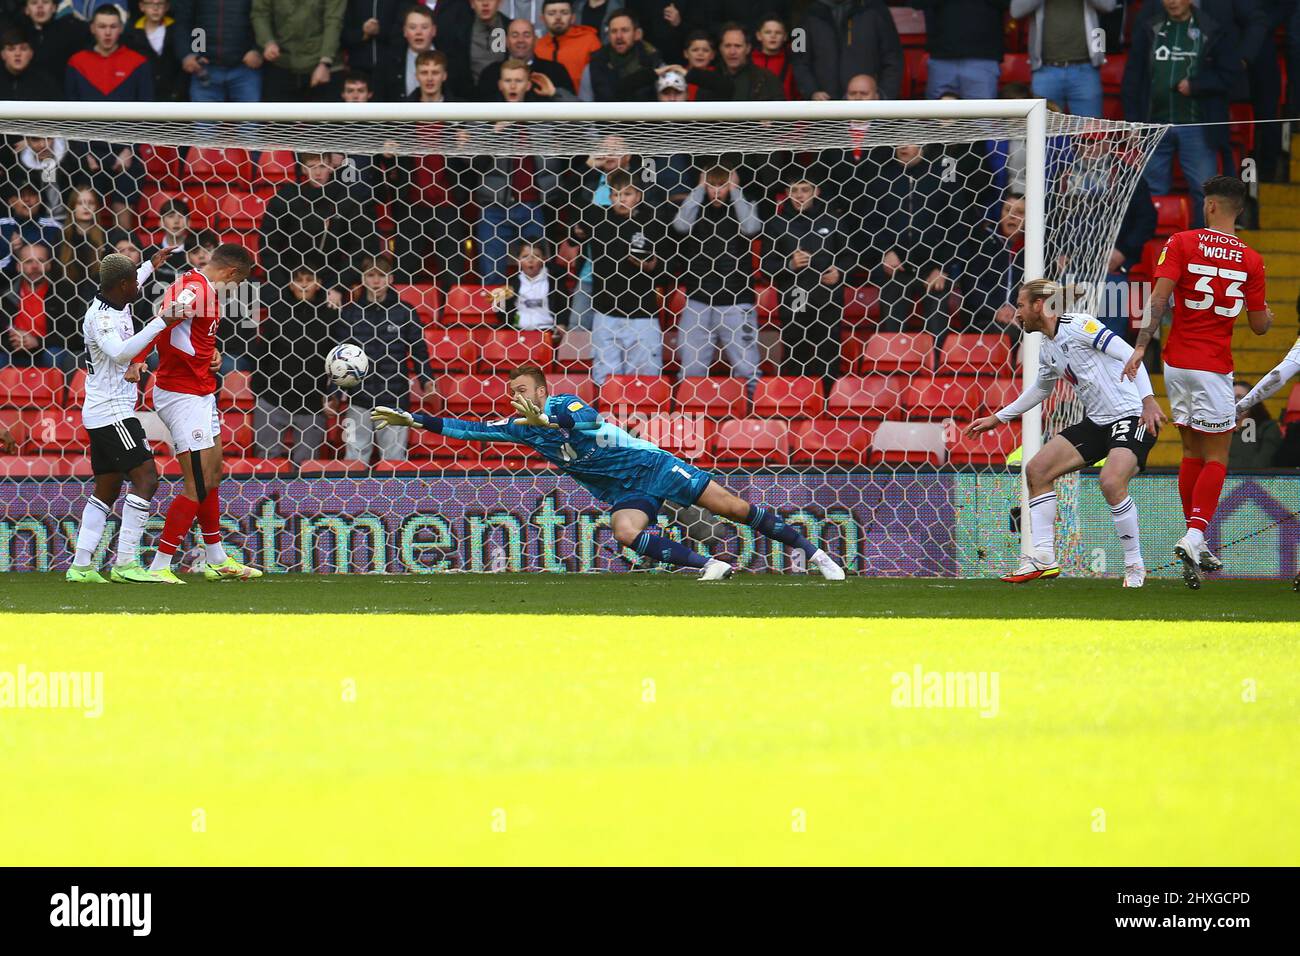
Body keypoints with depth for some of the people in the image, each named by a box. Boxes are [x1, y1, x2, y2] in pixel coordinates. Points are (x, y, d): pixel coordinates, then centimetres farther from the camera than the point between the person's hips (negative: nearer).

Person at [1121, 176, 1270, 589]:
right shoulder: (1251, 260, -2)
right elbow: (1259, 325, 3)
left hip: (1177, 361, 2)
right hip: (1215, 368, -2)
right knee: (1216, 458, 2)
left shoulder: (1181, 243, -3)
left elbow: (1159, 298, -13)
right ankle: (1194, 536, -17)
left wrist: (1140, 347, -14)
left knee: (1192, 452, 13)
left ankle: (1196, 544, 17)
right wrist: (1267, 314, 26)